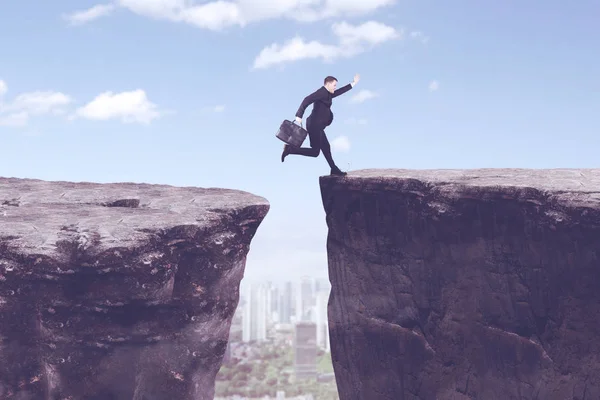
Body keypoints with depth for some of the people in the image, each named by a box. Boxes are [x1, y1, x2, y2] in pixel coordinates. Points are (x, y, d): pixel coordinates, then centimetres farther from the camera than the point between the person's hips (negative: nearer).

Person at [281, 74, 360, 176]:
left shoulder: (327, 93, 16)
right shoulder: (321, 92, -13)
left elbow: (339, 92, 32)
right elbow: (307, 100, -25)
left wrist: (353, 83, 36)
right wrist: (299, 115, -32)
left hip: (317, 126, 10)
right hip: (314, 125, -10)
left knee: (326, 148, 17)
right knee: (315, 152, -10)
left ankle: (334, 169, 27)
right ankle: (290, 149, -8)